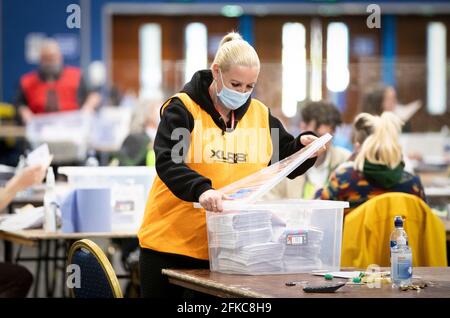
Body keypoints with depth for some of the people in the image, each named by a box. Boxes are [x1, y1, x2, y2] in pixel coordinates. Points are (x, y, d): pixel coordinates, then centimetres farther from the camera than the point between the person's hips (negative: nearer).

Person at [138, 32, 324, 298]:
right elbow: (168, 162, -20)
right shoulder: (182, 109, -7)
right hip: (171, 244, -4)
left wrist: (304, 146, -6)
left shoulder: (260, 114, 8)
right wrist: (201, 189, -37)